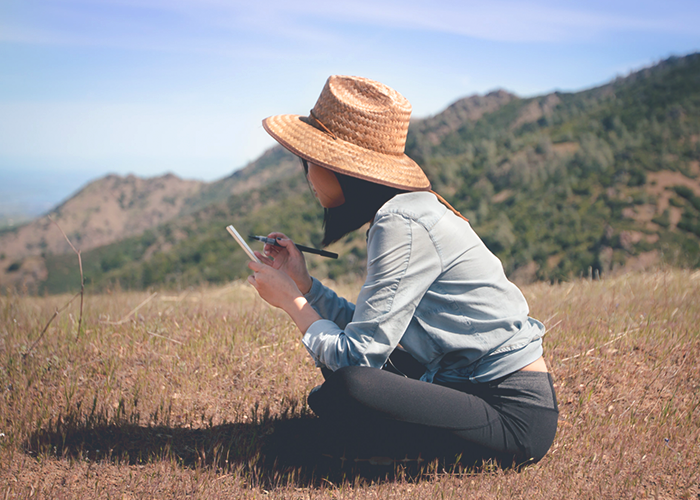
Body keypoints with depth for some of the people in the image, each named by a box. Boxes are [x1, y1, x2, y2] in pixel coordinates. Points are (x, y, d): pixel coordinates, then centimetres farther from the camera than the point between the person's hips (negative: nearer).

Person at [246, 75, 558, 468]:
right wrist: (303, 283, 8)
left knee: (340, 391, -26)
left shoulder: (404, 225, -21)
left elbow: (358, 354, -21)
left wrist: (289, 299, -8)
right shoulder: (401, 211, 8)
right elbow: (371, 331, 11)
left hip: (517, 417, -10)